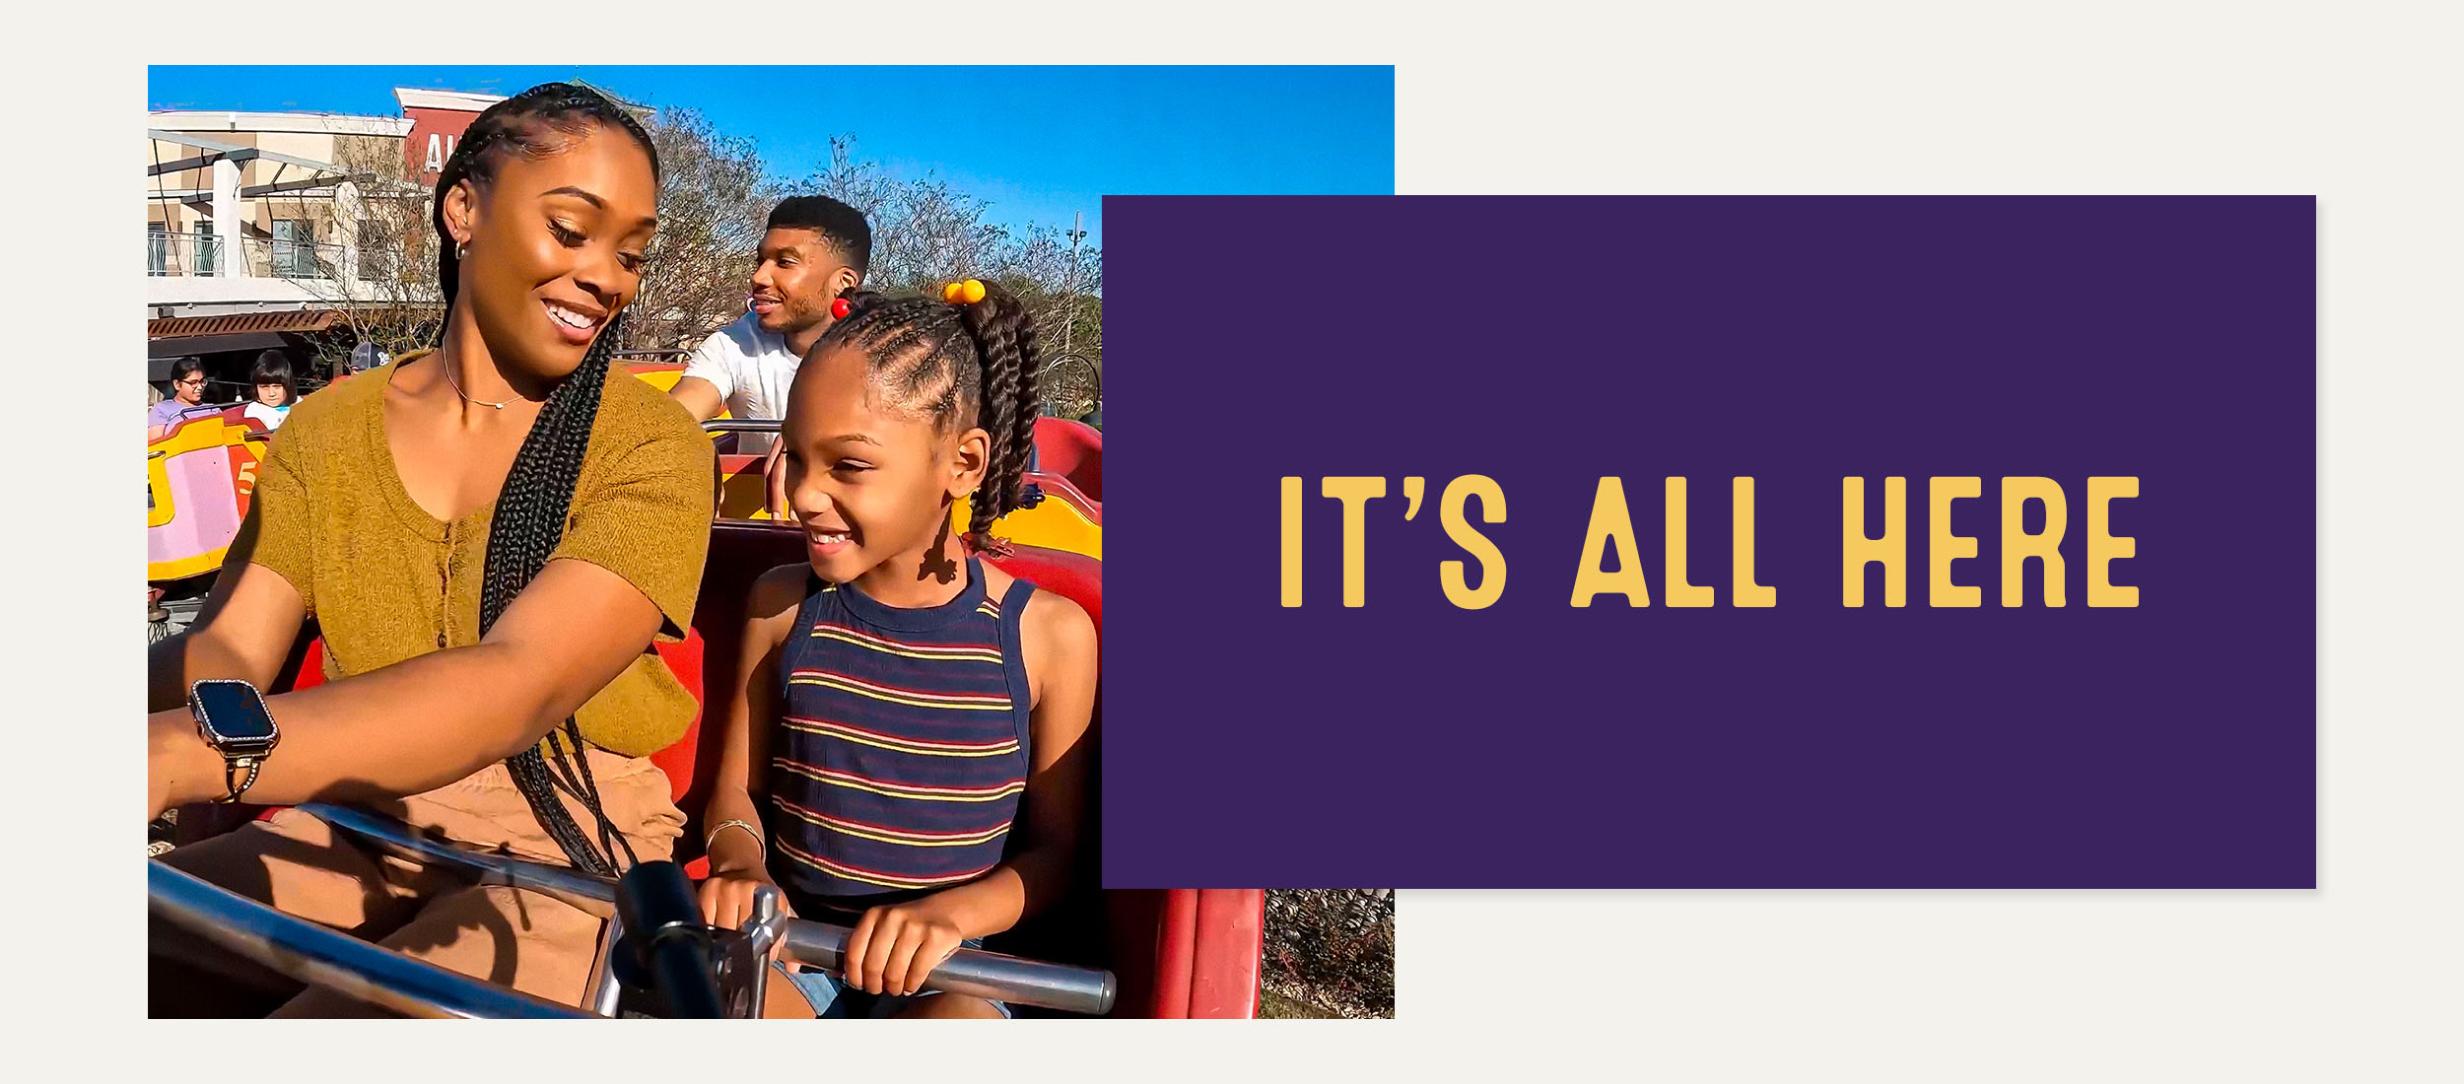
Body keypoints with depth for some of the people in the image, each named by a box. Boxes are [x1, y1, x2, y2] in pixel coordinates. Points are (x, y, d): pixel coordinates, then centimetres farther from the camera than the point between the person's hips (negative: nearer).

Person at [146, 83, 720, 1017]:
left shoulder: (653, 447, -9)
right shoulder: (325, 432, 8)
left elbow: (518, 685, -25)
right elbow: (226, 650, -6)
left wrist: (185, 755, -40)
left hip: (570, 846, -4)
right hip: (363, 826, 5)